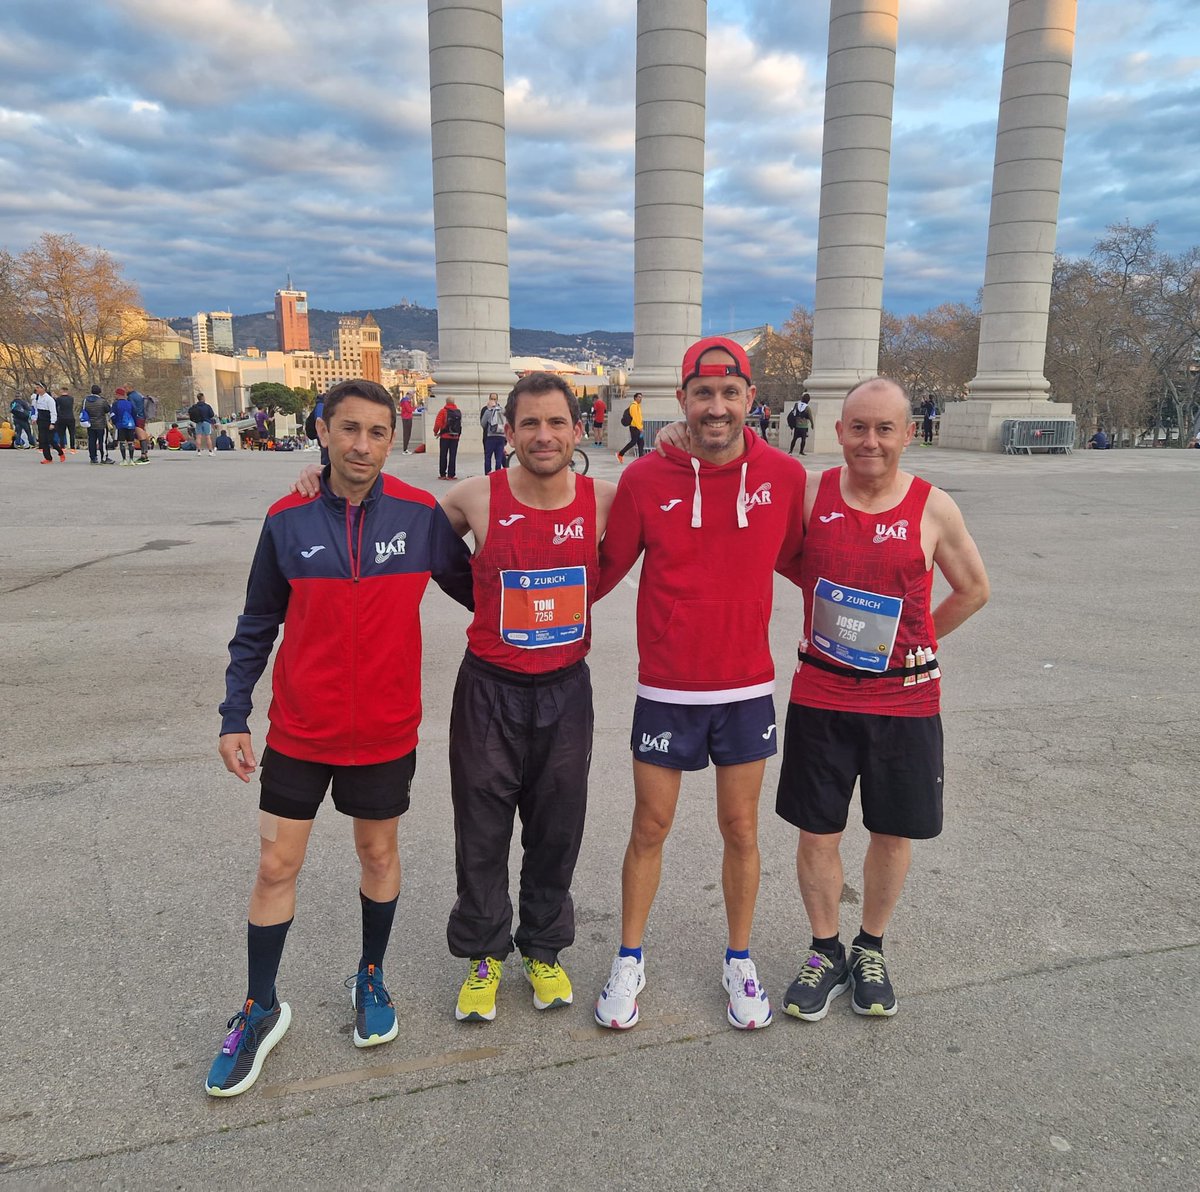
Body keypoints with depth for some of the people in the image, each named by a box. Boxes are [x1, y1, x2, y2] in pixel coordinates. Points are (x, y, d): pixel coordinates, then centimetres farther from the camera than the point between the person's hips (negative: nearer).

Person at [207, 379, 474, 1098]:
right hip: (299, 730, 1)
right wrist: (234, 717, 1)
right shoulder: (288, 519, -6)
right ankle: (262, 1009, 29)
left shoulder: (422, 515, -9)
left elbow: (475, 588, 5)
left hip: (386, 730, 0)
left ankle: (371, 979, 40)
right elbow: (258, 624, 2)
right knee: (277, 865, 8)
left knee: (378, 852, 16)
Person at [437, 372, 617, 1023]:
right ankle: (482, 955, 33)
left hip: (566, 689, 2)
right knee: (482, 833, 11)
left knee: (557, 830, 15)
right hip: (489, 688, -1)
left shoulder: (604, 499, -8)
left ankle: (543, 948, 38)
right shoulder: (477, 497, -11)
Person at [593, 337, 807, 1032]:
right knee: (650, 827, 11)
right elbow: (607, 569, 3)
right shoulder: (645, 480, -8)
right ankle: (630, 961, 31)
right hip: (666, 691, -1)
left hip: (747, 689, 1)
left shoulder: (785, 475, -4)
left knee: (742, 829, 13)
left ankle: (740, 962, 34)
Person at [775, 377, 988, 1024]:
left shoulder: (933, 509, -6)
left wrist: (910, 642, 7)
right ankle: (825, 952, 30)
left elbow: (973, 590, 8)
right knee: (817, 830, 8)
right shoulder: (810, 495, -5)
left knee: (893, 832, 12)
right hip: (819, 695, 0)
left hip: (905, 698, 0)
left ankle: (870, 949, 35)